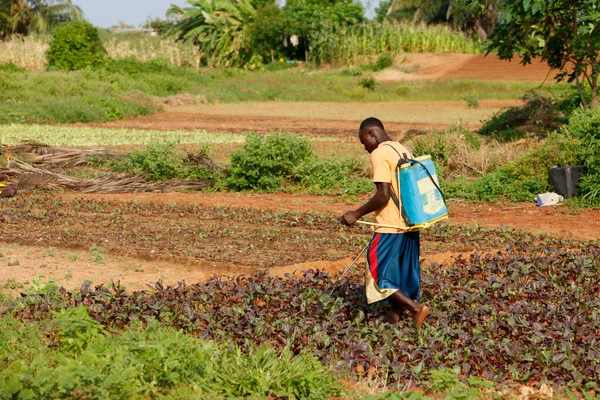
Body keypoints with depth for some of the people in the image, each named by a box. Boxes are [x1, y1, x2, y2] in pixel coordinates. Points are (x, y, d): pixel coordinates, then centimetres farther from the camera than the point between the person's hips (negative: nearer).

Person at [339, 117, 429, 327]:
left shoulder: (379, 154, -13)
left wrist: (357, 214, -12)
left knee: (378, 274, 0)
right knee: (401, 276, 13)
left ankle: (415, 307, -9)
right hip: (409, 224, 9)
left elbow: (383, 195, -20)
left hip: (390, 227, -9)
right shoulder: (403, 150, 13)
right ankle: (396, 317, 16)